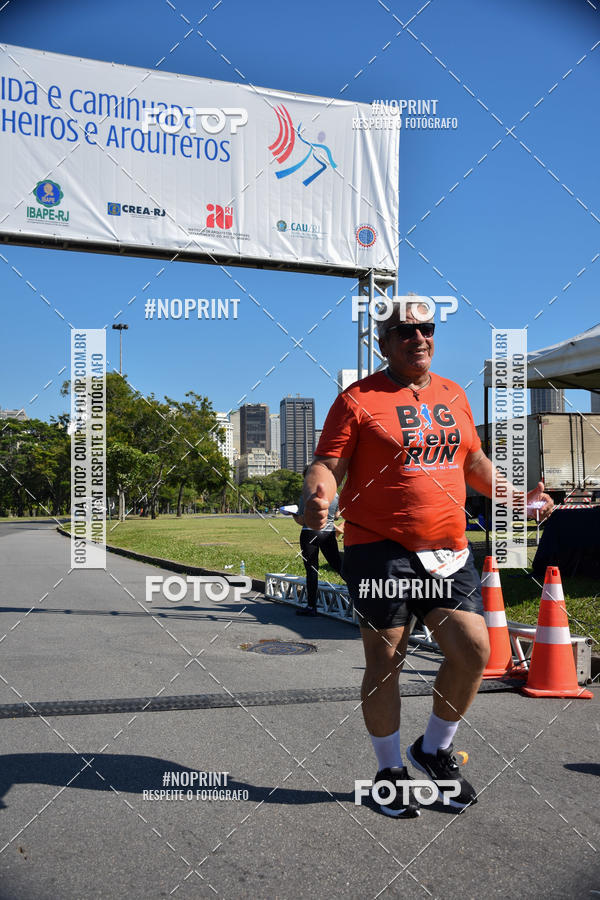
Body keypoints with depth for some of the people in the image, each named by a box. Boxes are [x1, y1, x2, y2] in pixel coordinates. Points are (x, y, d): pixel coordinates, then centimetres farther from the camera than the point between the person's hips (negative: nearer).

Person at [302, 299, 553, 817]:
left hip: (448, 550, 5)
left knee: (473, 650, -1)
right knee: (385, 663, 3)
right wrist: (316, 495, -28)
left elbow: (474, 461, 26)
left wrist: (515, 496, 18)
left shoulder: (453, 395, 15)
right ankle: (390, 770, 25)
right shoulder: (359, 399, -3)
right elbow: (327, 465, -8)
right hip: (380, 550, -5)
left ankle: (435, 750, 24)